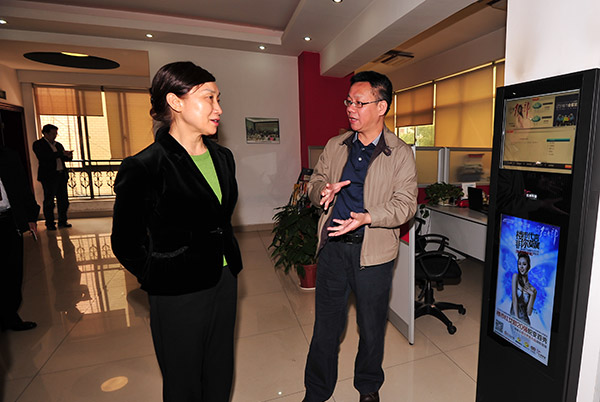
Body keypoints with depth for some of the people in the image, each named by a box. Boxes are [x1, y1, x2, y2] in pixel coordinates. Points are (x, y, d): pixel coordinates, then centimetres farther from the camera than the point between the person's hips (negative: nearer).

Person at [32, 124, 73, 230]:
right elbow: (44, 157, -17)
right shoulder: (38, 144, -2)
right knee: (49, 201, 0)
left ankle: (62, 221, 18)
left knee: (63, 200, 8)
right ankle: (50, 223, 9)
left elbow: (62, 158, 20)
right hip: (49, 176, -6)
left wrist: (68, 156, -4)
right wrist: (61, 153, -22)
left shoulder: (58, 144, 18)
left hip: (62, 175, 6)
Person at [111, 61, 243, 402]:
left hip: (224, 283, 6)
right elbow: (125, 242, -6)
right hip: (178, 296, -5)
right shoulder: (143, 168, -17)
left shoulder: (223, 157, 3)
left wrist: (231, 266, 12)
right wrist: (158, 281, -2)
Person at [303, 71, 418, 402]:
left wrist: (367, 217, -25)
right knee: (325, 325, 15)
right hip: (333, 248, 3)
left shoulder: (401, 154, -4)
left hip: (373, 252, -2)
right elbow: (315, 181, 13)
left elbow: (405, 204, -8)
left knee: (371, 328, 17)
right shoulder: (334, 146, 8)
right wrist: (322, 191, -12)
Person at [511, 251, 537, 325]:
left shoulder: (533, 289, 5)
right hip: (513, 316, -2)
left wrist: (532, 295, -7)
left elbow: (529, 313, 0)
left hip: (525, 320, 2)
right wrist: (516, 318, -14)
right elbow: (514, 298, -9)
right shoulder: (515, 276, -1)